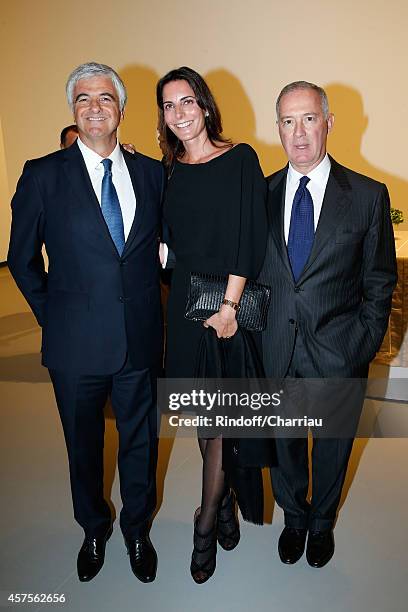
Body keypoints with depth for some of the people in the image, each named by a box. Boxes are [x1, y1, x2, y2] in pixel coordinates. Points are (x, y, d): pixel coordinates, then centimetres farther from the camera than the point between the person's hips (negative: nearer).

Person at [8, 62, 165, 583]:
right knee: (83, 445, 18)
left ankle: (137, 530, 44)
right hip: (76, 343, -1)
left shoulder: (151, 172, 2)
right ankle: (94, 529, 46)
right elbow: (22, 258, 2)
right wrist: (52, 315, 1)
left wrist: (148, 303, 5)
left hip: (141, 339, 2)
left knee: (140, 441, 17)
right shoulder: (43, 175, -4)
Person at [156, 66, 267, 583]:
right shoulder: (168, 171, 9)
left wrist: (230, 303, -14)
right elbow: (168, 239, 7)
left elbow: (250, 236, -10)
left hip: (230, 301, -4)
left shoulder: (240, 159, -3)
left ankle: (206, 522, 20)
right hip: (185, 301, 4)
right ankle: (223, 498, 35)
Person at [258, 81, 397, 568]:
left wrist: (365, 345, -6)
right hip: (276, 349, 2)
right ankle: (294, 518, 48)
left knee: (332, 446, 19)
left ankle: (322, 522, 48)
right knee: (284, 444, 19)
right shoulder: (262, 194, 0)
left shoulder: (368, 195, -5)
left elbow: (380, 281, -2)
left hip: (338, 351, -1)